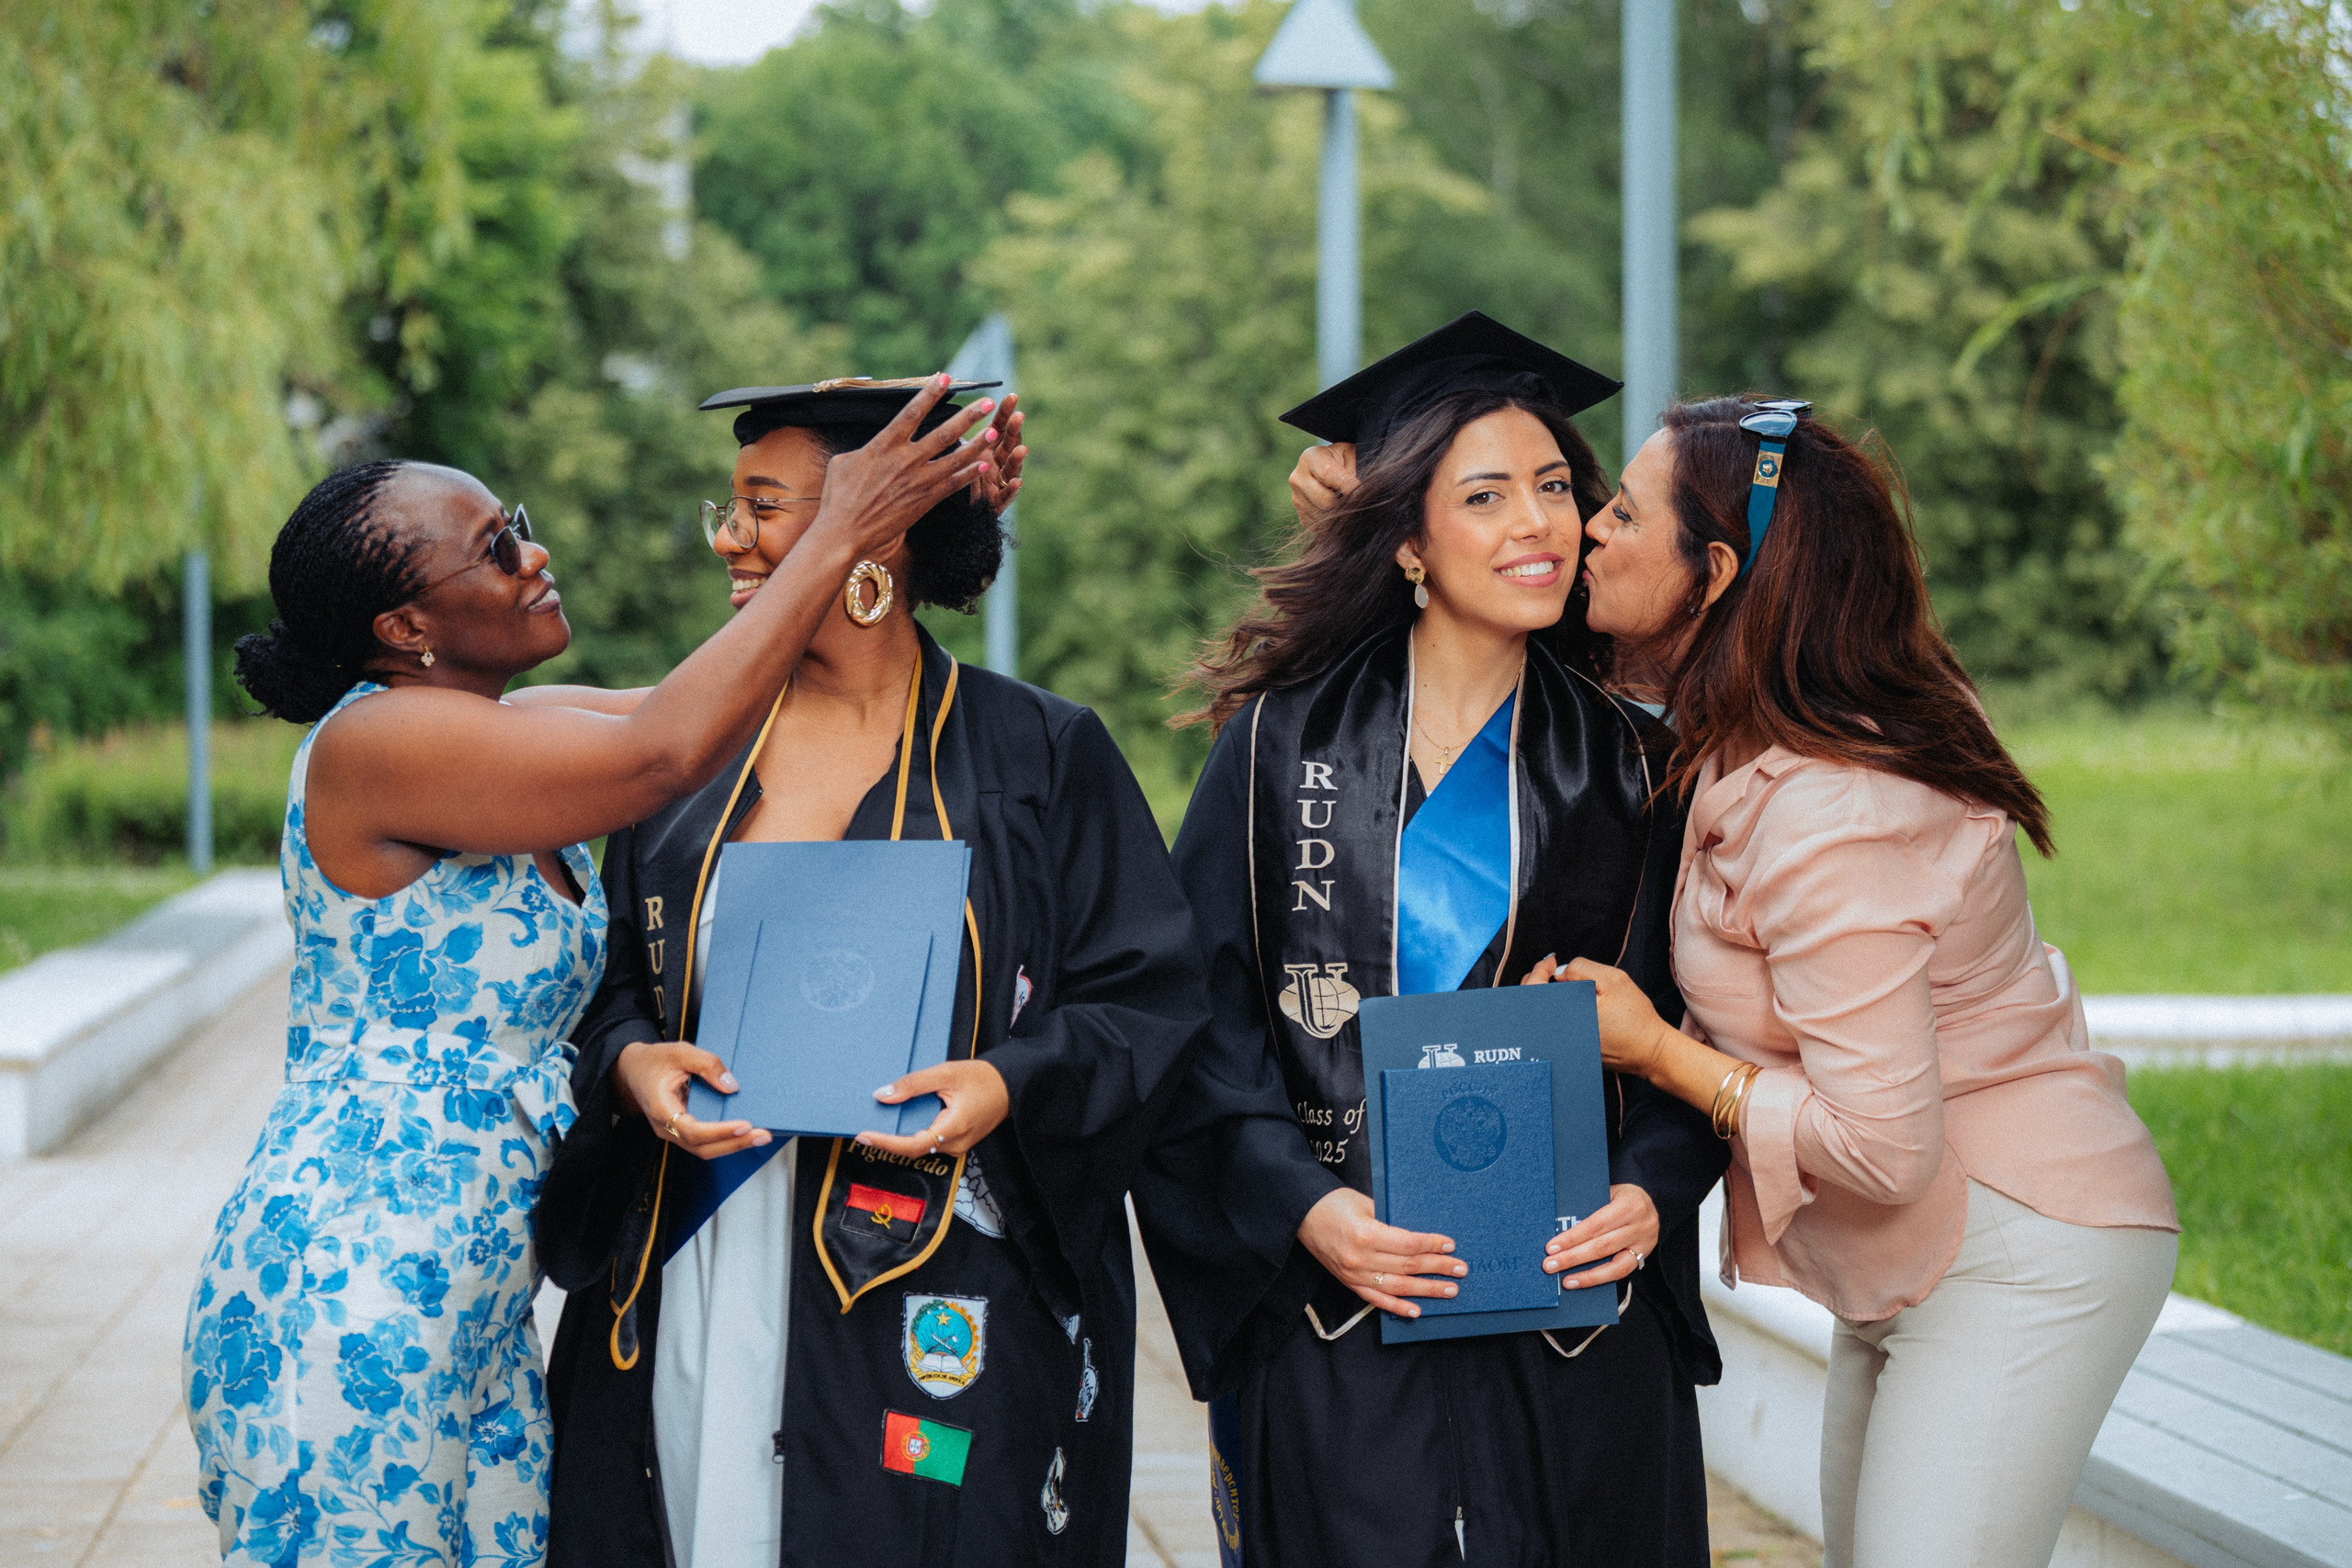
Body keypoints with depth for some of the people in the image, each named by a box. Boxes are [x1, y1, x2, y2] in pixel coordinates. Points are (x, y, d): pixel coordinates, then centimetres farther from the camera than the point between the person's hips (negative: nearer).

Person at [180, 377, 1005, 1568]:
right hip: (343, 1299, -9)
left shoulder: (513, 733, 10)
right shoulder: (375, 743, -16)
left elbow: (752, 702, 9)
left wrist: (926, 525, -3)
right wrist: (834, 538, -18)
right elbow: (665, 751, -24)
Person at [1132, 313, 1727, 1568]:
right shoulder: (1285, 741, 2)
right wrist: (1301, 1206, -14)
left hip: (1574, 1312, 2)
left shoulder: (1625, 764, 8)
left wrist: (1650, 1189, -11)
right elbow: (1201, 1010, -1)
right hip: (1333, 1317, -1)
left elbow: (1693, 1020, 8)